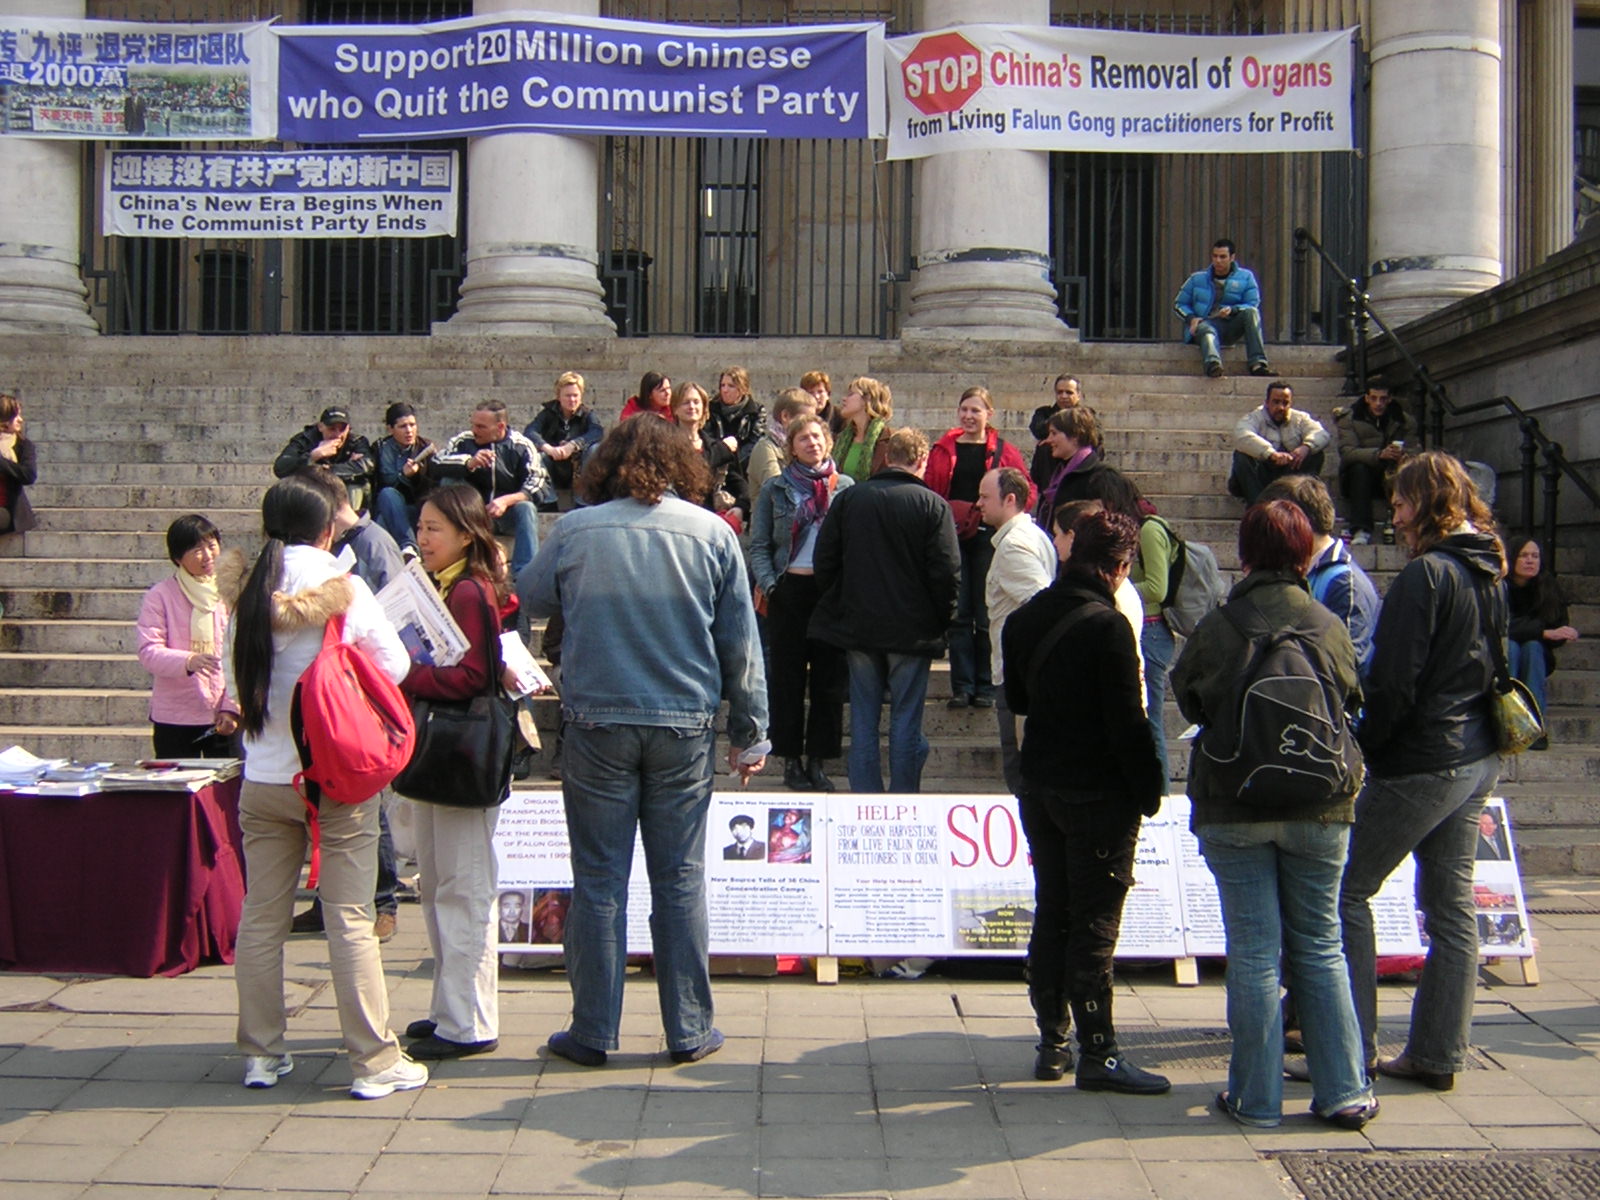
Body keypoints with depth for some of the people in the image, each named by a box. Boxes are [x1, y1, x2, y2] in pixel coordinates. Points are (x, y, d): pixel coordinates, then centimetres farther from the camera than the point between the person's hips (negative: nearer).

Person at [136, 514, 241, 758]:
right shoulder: (160, 596, 0)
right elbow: (148, 651, -9)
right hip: (174, 720, -1)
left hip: (224, 720, 1)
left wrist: (232, 708, -8)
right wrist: (188, 661, -28)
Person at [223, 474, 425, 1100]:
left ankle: (261, 1054, 20)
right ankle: (374, 1062, 5)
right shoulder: (345, 589, -7)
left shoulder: (249, 597, 2)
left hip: (263, 781, 4)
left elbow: (236, 686, 7)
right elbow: (394, 667, -1)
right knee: (350, 920, -1)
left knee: (261, 918, 11)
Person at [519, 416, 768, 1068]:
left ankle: (593, 1032, 14)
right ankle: (689, 1031, 15)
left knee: (598, 880, 7)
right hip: (685, 723, 1)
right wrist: (749, 731, 10)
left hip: (597, 722, 0)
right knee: (680, 879, 9)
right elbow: (740, 641, 3)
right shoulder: (713, 532, 0)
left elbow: (530, 597, 16)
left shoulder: (575, 531, -2)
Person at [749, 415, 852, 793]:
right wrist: (768, 583, -9)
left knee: (829, 678, 3)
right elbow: (759, 544, 5)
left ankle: (817, 761, 14)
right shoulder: (775, 489, 6)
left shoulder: (846, 486, 7)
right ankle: (791, 760, 13)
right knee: (787, 677, 3)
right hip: (789, 590, -1)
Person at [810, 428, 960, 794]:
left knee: (863, 718, 9)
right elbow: (947, 572, -10)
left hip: (857, 626, 3)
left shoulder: (848, 498, 2)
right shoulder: (932, 505, -8)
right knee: (906, 720, 5)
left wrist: (838, 608, 15)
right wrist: (941, 621, 3)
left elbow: (824, 562, 4)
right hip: (912, 632, -2)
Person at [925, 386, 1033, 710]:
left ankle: (986, 687, 11)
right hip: (951, 538, 2)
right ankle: (962, 686, 9)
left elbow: (1027, 492, 5)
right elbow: (928, 492, 10)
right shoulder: (943, 450, 8)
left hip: (988, 538, -2)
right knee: (958, 615, 3)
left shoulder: (1004, 452, 3)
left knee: (987, 616, 3)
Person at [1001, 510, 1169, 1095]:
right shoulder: (1106, 625, -17)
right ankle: (1098, 1054, 5)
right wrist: (1149, 790, -9)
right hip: (1099, 794, -7)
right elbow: (1128, 722, -18)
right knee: (1094, 925, -1)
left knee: (1051, 915, 14)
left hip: (1039, 786, 7)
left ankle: (1052, 1043, 20)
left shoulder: (1023, 619, 5)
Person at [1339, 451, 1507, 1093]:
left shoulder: (1425, 575, -18)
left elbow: (1393, 683, -20)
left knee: (1348, 891, 1)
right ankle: (1437, 1053, 20)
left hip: (1422, 764, -9)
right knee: (1450, 904, 12)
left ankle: (1351, 1045, 4)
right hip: (1478, 760, 9)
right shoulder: (1488, 574, 10)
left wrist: (1358, 749, -9)